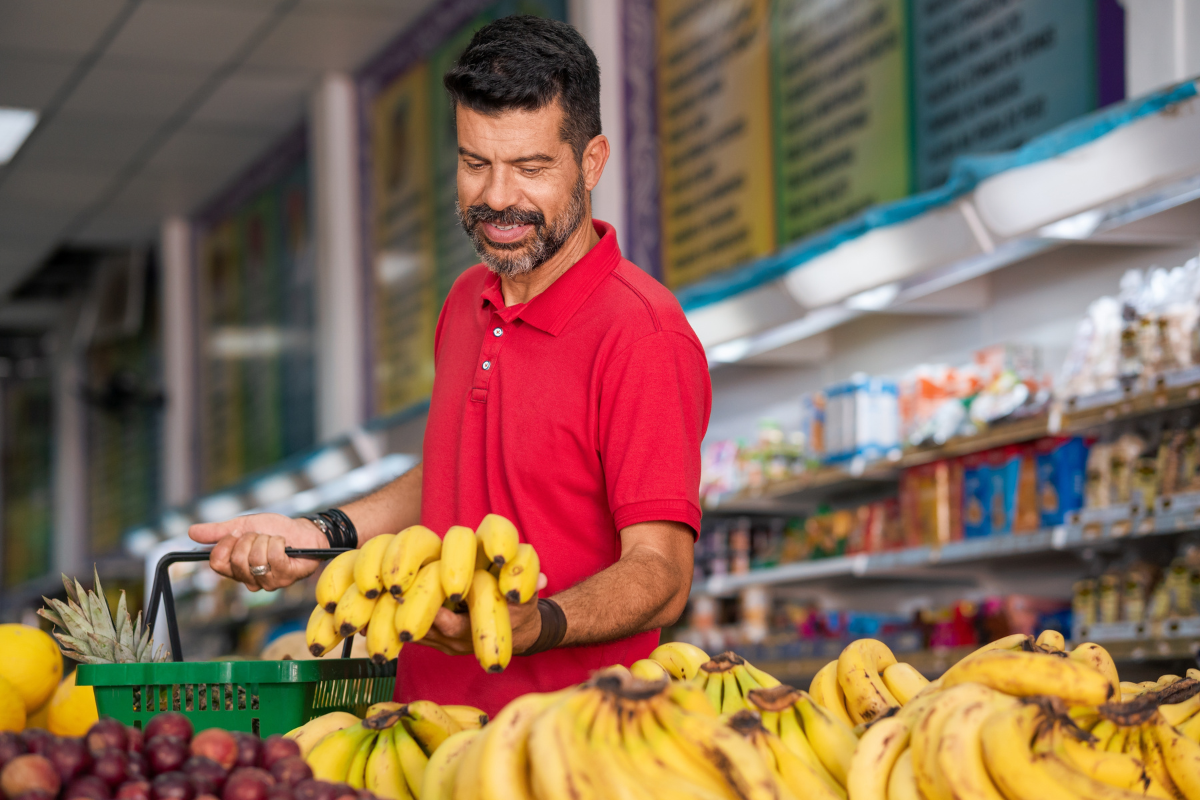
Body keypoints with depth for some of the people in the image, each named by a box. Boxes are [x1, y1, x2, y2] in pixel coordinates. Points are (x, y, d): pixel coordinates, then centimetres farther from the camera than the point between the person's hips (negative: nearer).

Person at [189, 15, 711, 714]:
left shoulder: (641, 335, -12)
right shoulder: (469, 301, 14)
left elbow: (661, 577, -16)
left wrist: (535, 627, -34)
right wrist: (325, 534, 14)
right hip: (426, 727, 7)